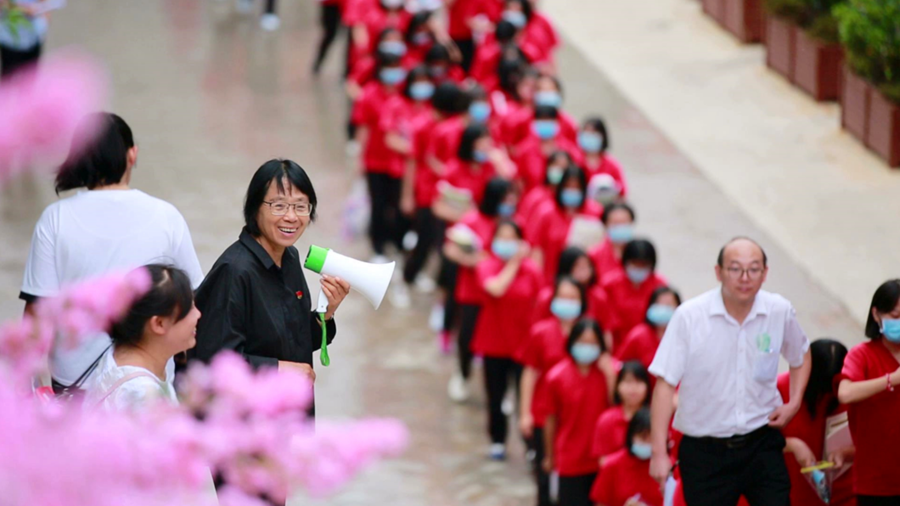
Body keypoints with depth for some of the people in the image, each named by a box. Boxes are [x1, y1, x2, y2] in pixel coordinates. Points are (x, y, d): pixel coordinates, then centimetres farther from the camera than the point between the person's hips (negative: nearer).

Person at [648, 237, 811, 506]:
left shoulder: (780, 312, -2)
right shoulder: (689, 316, -12)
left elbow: (801, 355, 19)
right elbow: (665, 383, -11)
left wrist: (793, 403, 3)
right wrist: (659, 453, -15)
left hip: (762, 443, 2)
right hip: (704, 451, -2)